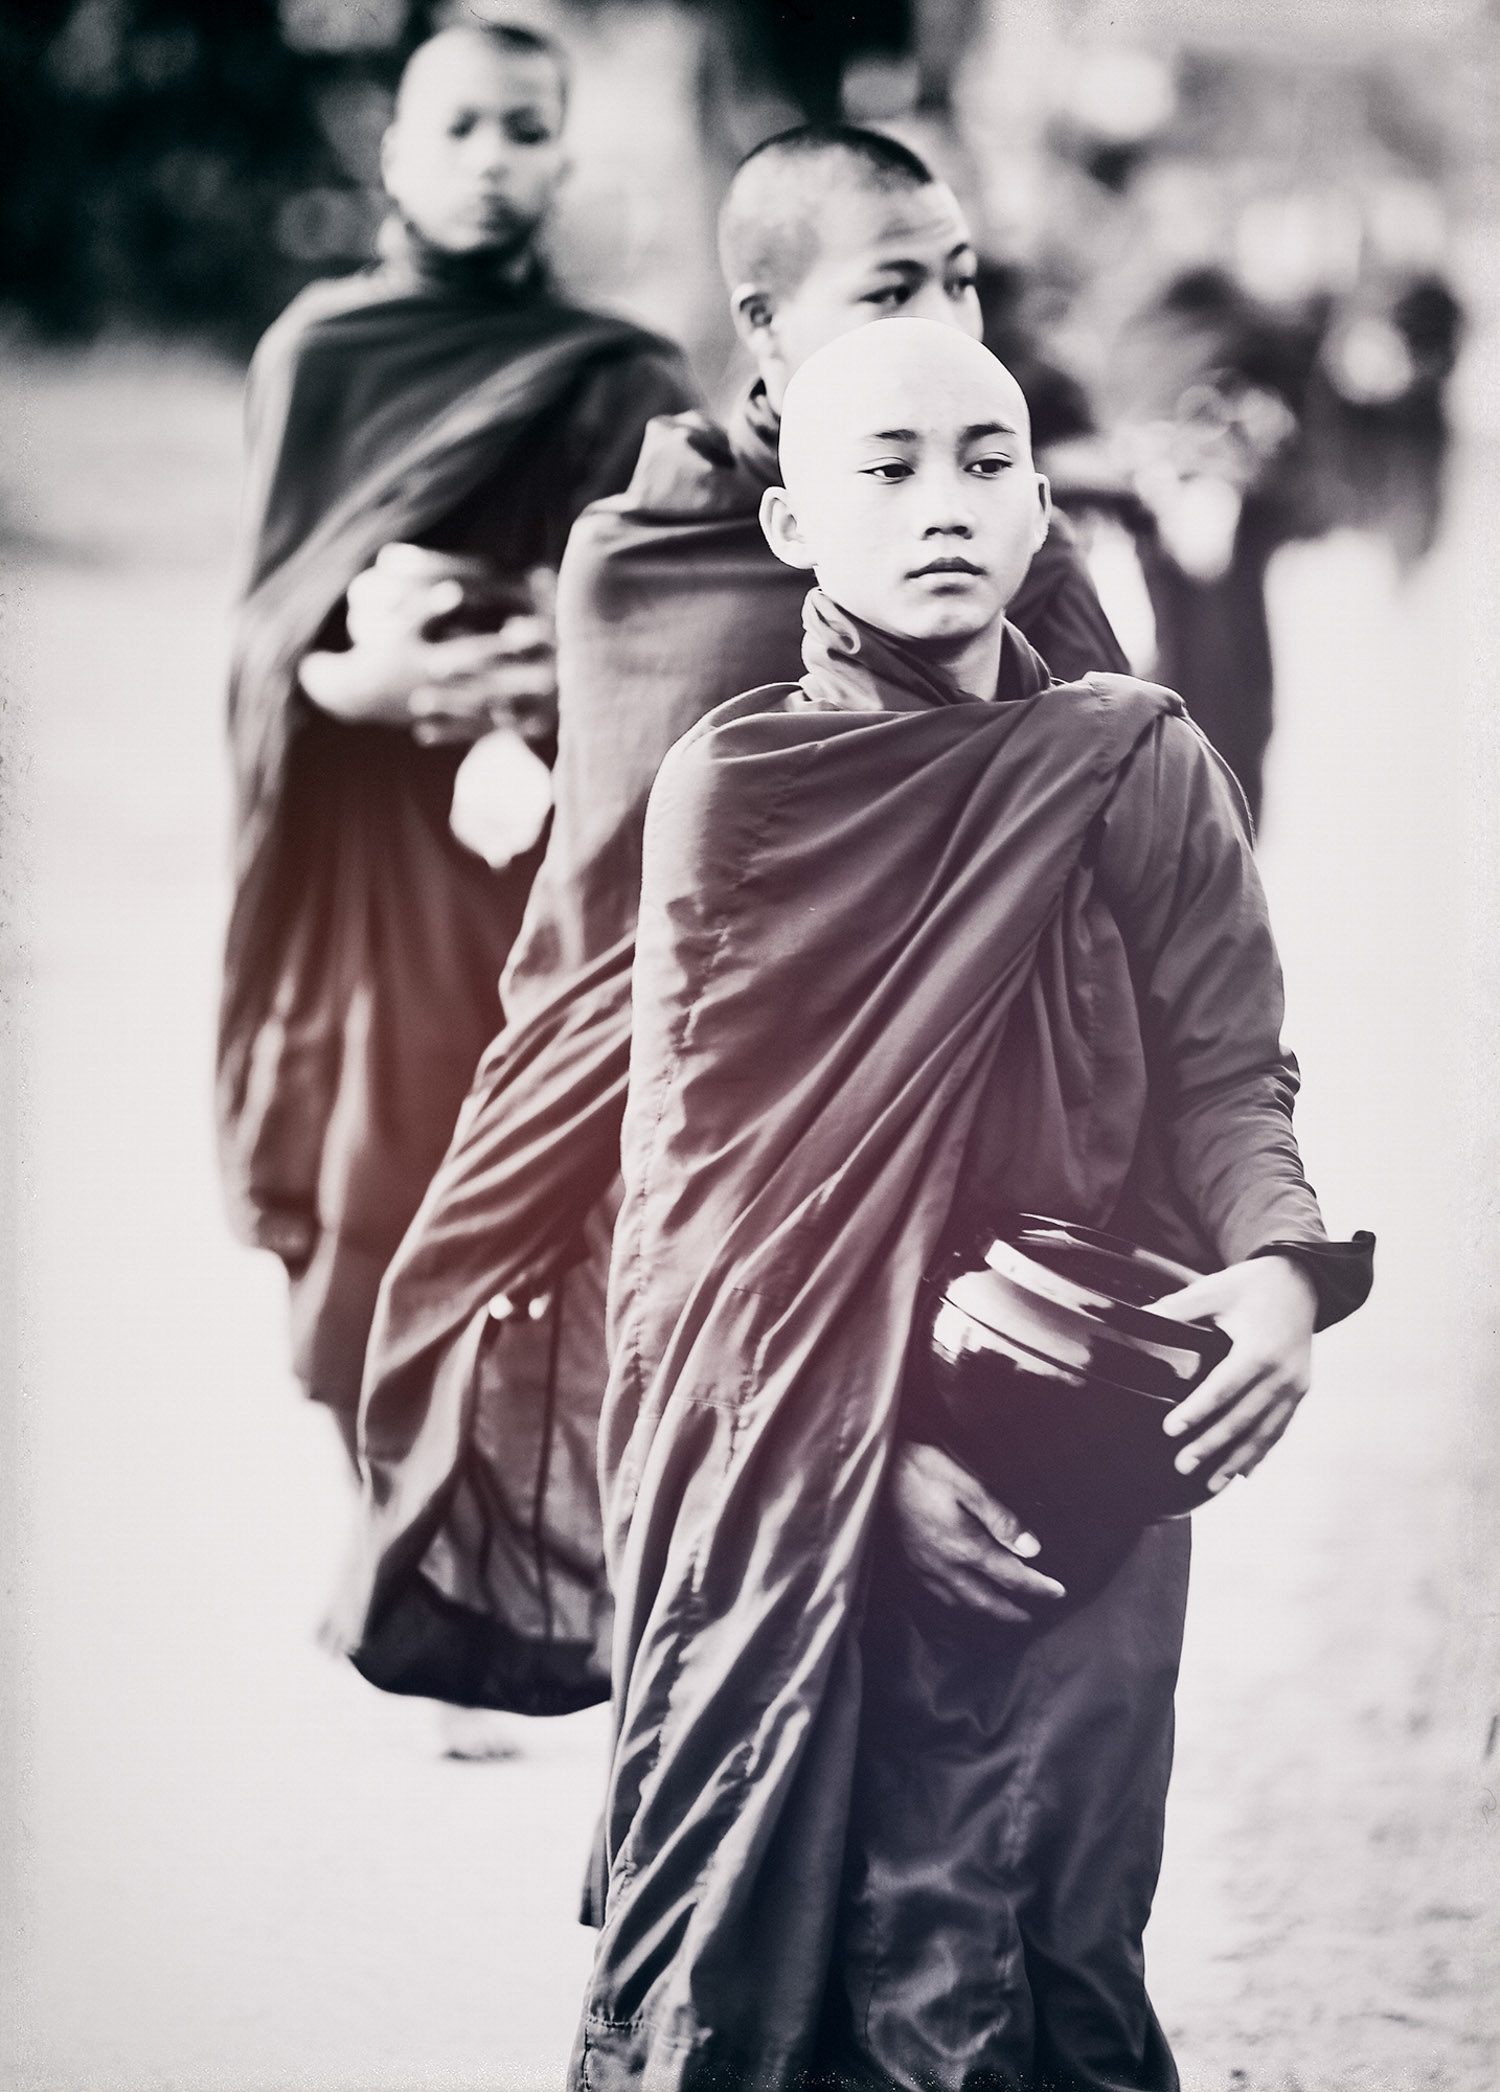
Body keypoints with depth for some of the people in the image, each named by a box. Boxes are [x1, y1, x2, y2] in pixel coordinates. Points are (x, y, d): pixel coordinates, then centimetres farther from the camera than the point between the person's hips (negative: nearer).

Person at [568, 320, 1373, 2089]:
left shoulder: (1140, 768, 0)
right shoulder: (733, 788, -3)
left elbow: (1226, 1071, 0)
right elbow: (706, 1166, -4)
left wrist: (1278, 1268, -22)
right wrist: (876, 1442, -14)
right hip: (784, 1463, -1)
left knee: (1039, 1942, -1)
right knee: (753, 1933, 1)